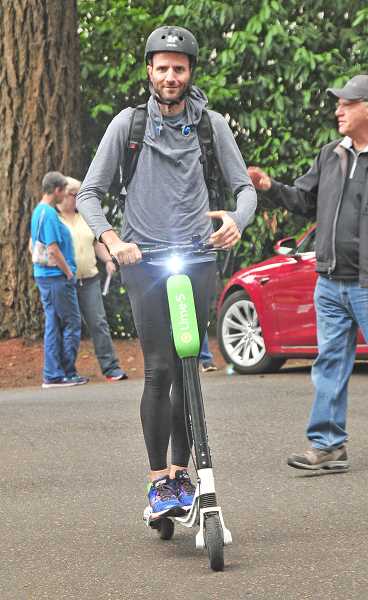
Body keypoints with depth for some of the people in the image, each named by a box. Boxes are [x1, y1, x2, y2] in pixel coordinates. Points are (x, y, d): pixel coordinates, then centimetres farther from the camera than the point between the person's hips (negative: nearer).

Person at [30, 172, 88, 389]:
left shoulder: (39, 211, 15)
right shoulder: (49, 213, -17)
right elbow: (53, 250, -22)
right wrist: (68, 272, -11)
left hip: (44, 275, 10)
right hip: (57, 276, -10)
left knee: (53, 325, 10)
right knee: (72, 324, -3)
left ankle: (53, 375, 10)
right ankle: (67, 373, 0)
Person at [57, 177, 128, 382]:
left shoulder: (84, 218, 16)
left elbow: (97, 243, 25)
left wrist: (108, 260, 9)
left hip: (89, 280, 4)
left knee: (99, 323, -2)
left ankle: (111, 367, -4)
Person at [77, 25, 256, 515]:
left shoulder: (211, 124, 5)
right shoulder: (129, 123, 1)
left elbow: (244, 186, 9)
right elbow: (90, 193, 2)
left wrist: (237, 220, -14)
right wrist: (111, 240, -15)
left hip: (198, 258, 2)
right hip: (144, 258, -2)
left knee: (188, 371, 4)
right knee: (160, 370, -11)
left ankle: (181, 473, 14)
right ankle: (159, 479, -6)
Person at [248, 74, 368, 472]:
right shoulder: (330, 156, 13)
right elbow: (304, 200, 20)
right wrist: (271, 188, 5)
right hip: (330, 282, 7)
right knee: (330, 363, 7)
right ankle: (328, 445, 10)